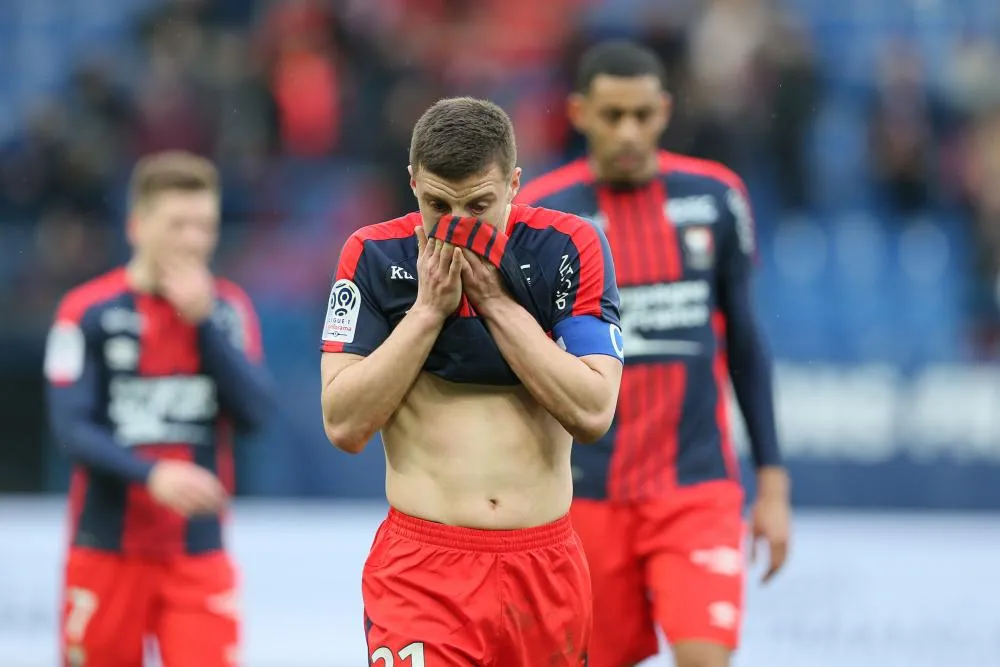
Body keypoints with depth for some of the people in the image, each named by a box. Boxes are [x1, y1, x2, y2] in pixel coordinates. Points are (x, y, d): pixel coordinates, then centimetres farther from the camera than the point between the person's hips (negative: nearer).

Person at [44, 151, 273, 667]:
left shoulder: (228, 310, 4)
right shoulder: (89, 311, -6)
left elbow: (254, 412, -7)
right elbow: (71, 429, -12)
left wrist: (203, 321, -14)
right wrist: (152, 474, -26)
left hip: (198, 551, 2)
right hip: (108, 547, -2)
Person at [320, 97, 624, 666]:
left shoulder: (570, 247, -3)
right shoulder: (374, 255, -2)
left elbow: (593, 414, -11)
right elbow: (344, 426, -8)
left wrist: (496, 301, -14)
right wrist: (429, 308, -13)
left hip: (547, 566, 1)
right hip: (420, 570, -1)